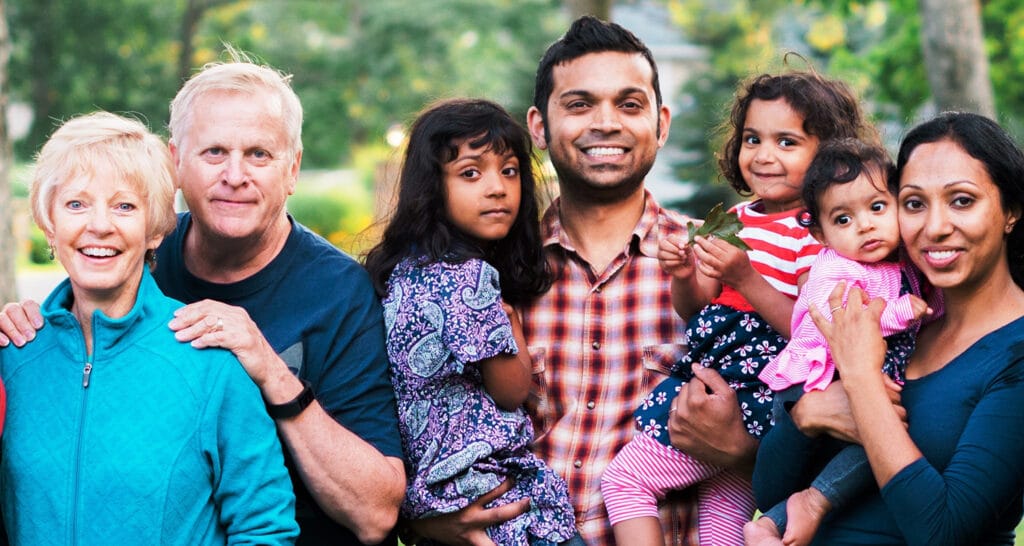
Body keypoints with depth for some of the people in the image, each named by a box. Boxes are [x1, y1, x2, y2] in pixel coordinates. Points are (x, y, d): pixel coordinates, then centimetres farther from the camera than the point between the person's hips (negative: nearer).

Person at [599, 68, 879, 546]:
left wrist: (745, 278, -26)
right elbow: (695, 311, 16)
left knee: (624, 478, -6)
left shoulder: (817, 234, -13)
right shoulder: (738, 219, 10)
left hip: (758, 392, -8)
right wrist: (684, 277, -6)